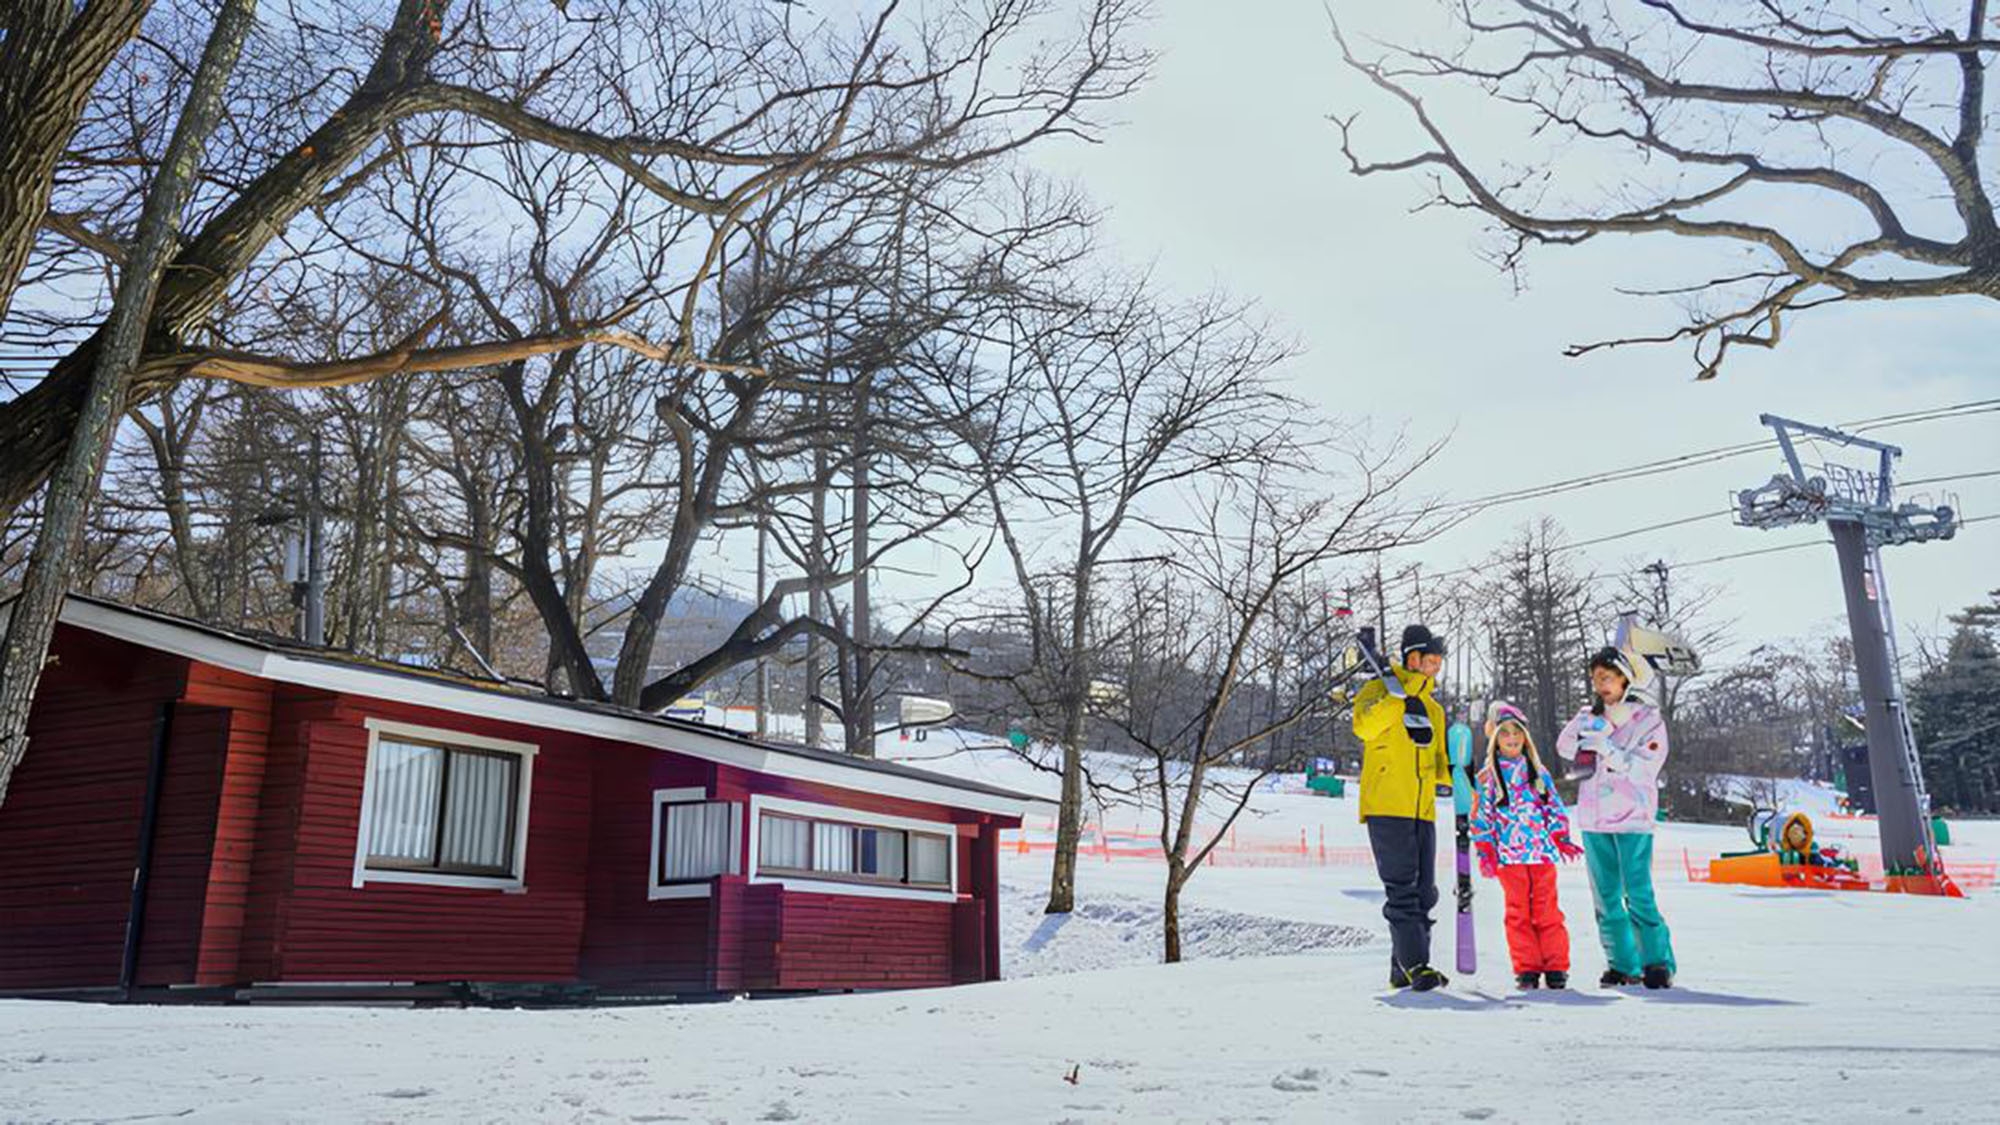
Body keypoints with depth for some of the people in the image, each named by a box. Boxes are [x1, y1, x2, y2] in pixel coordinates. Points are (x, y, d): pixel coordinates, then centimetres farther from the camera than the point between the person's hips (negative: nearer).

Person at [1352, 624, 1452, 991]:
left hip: (1423, 812, 7)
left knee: (1423, 892, 7)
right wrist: (1398, 696, -23)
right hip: (1386, 808, -7)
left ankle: (1403, 969, 15)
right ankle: (1415, 964, -12)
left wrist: (1445, 779, 9)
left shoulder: (1433, 708, 22)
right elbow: (1364, 726, -19)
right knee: (1402, 890, -11)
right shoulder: (1379, 689, 1)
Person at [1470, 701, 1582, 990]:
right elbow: (1480, 816, 4)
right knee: (1518, 912, 1)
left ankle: (1556, 966, 6)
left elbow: (1555, 807, 16)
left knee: (1547, 910, 0)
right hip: (1508, 855, -1)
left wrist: (1561, 838, 6)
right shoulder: (1487, 777, 4)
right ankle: (1526, 968, 6)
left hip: (1542, 850, 1)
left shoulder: (1538, 771, 11)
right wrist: (1485, 850, -2)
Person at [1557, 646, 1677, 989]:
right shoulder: (1592, 715, 12)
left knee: (1638, 897, -10)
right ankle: (1623, 964, 14)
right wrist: (1582, 724, -18)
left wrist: (1607, 749, -22)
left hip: (1632, 819, -4)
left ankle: (1658, 963, 2)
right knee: (1607, 899, 7)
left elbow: (1643, 767, -10)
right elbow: (1565, 748, 0)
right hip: (1594, 820, 4)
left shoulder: (1647, 718, 0)